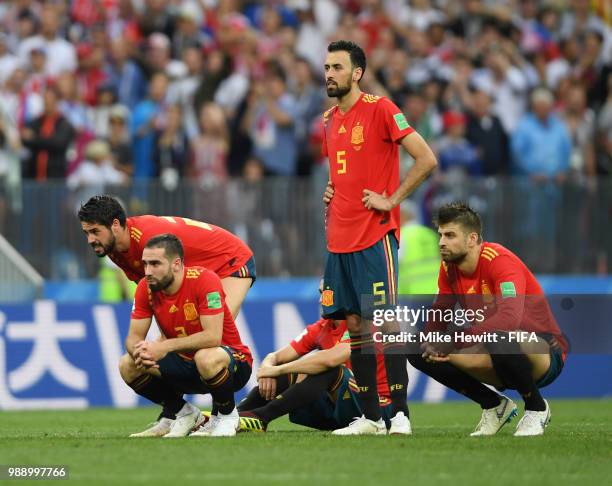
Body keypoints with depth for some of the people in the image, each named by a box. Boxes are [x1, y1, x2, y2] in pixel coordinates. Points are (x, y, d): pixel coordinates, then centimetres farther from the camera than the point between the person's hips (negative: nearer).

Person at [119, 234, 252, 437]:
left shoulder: (204, 280, -23)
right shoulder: (146, 288, -6)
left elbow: (212, 337, -31)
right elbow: (134, 336, -5)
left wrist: (163, 347, -36)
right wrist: (140, 351, -31)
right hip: (185, 364, 6)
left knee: (207, 359, -41)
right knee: (128, 366, -14)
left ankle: (227, 415, -9)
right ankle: (181, 413, 8)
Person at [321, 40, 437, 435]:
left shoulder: (380, 109, -7)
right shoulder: (330, 120, 15)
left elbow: (427, 159, -12)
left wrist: (392, 199, -14)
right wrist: (331, 191, 14)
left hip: (375, 235, -7)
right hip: (339, 236, 7)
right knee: (355, 326, 6)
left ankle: (400, 414, -8)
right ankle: (370, 417, 9)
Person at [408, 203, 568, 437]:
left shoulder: (500, 260, -23)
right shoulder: (449, 267, 0)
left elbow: (510, 318, -38)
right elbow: (438, 314, 10)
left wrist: (454, 342, -38)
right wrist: (429, 342, -14)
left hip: (545, 357, -7)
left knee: (500, 339, -42)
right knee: (421, 353, -8)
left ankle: (537, 408, -12)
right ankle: (495, 405, 7)